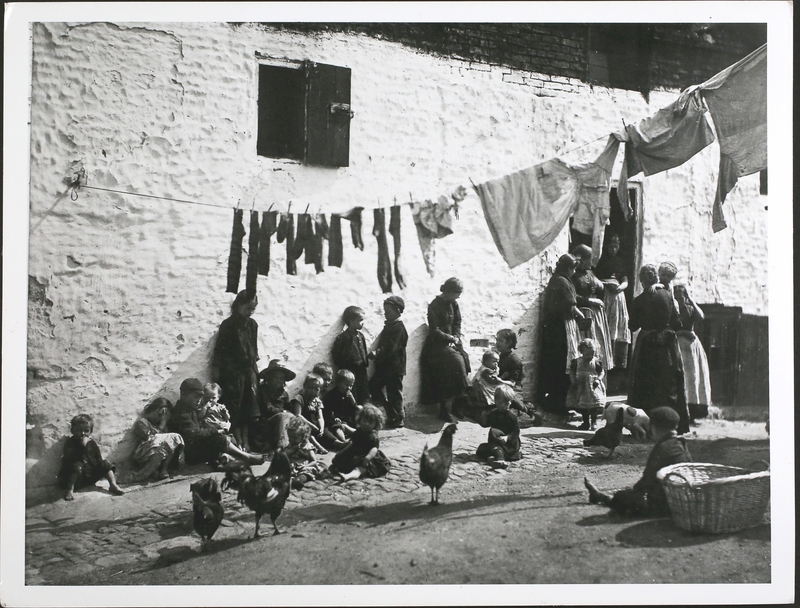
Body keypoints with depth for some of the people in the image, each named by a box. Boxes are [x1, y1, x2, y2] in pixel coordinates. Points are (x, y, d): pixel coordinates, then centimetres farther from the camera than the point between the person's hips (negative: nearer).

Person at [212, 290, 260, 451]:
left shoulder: (252, 324, 9)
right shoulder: (228, 325, -6)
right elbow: (219, 349, -6)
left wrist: (254, 366, 13)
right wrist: (216, 369, -9)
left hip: (249, 370, 5)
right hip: (232, 371, -5)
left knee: (249, 408, 5)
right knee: (234, 409, -1)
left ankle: (246, 442, 11)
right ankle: (238, 443, 3)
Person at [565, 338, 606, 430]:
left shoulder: (596, 362, -5)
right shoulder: (577, 362, -1)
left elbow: (602, 372, 2)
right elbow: (572, 372, 8)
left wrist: (598, 379, -14)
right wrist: (573, 380, -6)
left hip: (593, 387, -2)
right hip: (580, 387, 3)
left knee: (594, 406, -8)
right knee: (582, 407, 10)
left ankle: (593, 423, 5)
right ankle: (586, 423, 24)